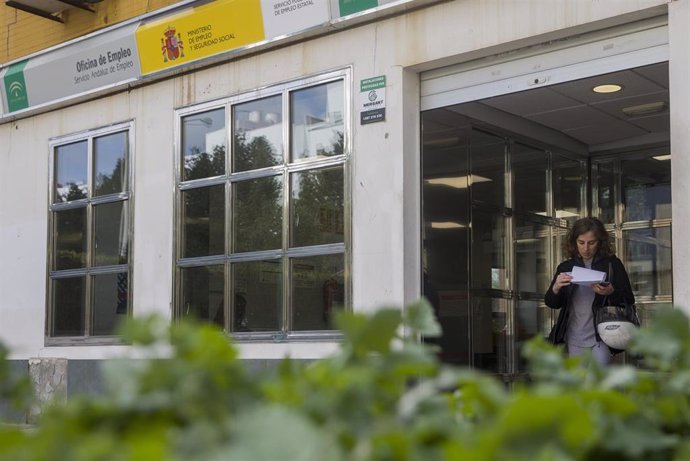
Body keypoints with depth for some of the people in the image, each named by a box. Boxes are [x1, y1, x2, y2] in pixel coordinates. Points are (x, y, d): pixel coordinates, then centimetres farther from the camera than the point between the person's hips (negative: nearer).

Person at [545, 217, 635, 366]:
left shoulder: (611, 264, 0)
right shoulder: (566, 267, 9)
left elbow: (629, 301, 0)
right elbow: (552, 303, 6)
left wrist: (611, 293, -22)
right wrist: (556, 288, -17)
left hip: (601, 338, -3)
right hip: (574, 340, 3)